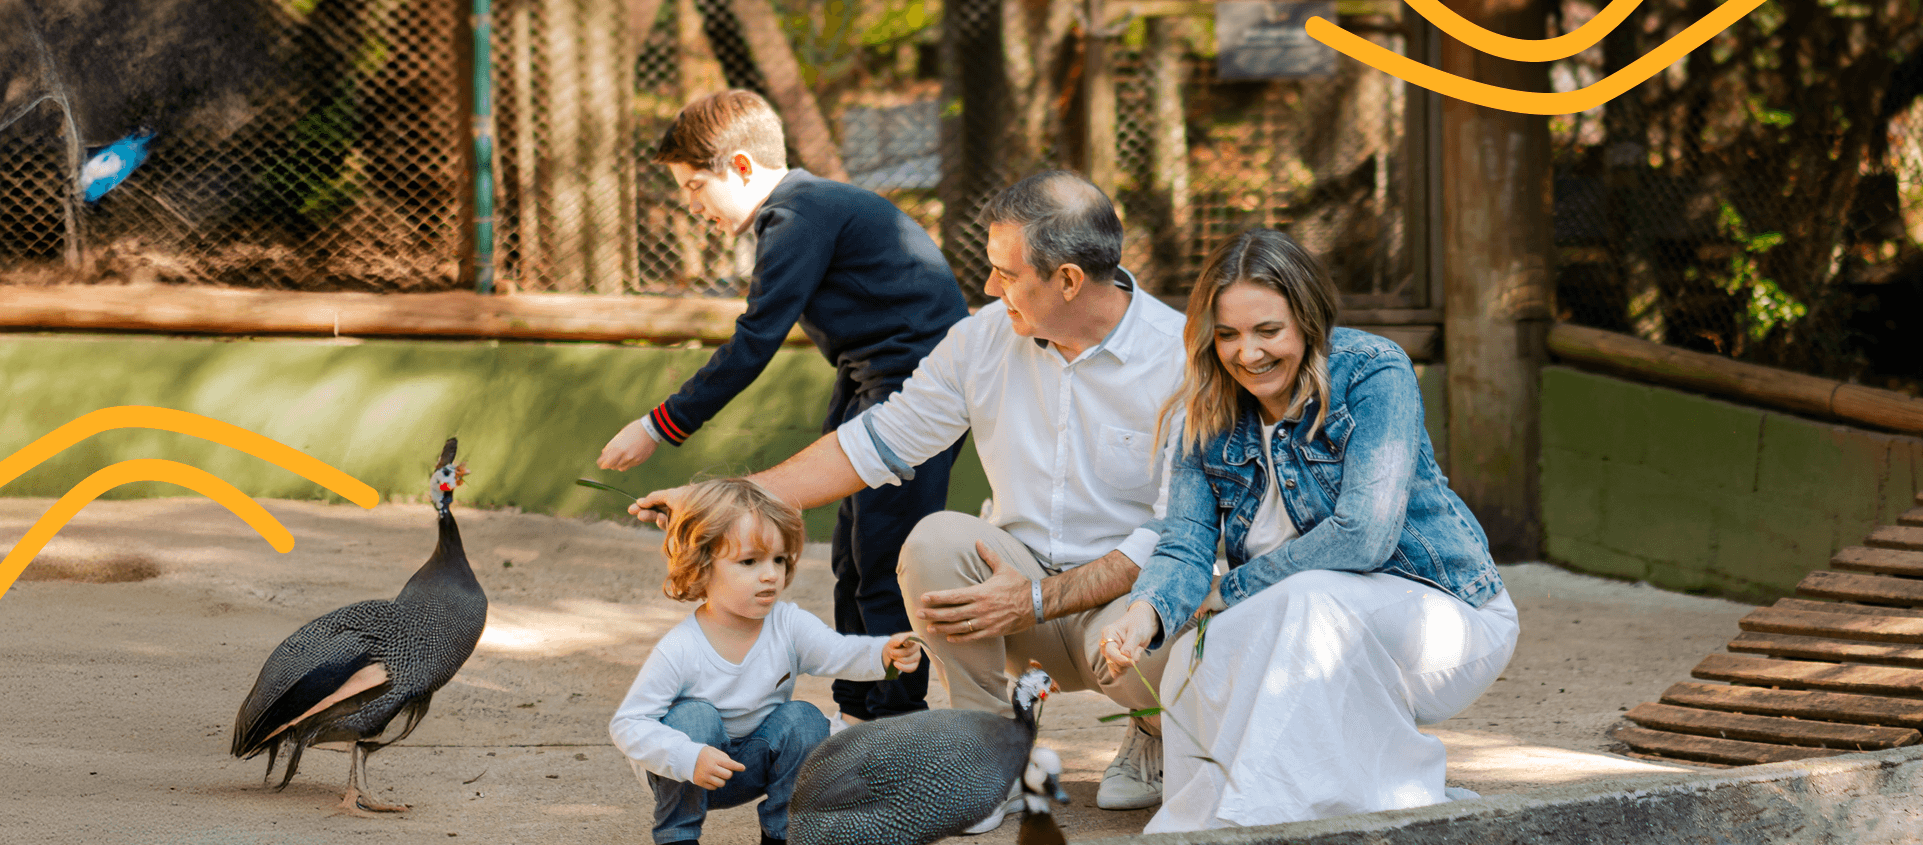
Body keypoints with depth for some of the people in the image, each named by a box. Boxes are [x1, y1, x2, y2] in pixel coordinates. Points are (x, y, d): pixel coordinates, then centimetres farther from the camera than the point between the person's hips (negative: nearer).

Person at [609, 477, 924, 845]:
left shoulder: (789, 626, -18)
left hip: (752, 765, 3)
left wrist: (884, 653, -56)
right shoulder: (681, 650, -28)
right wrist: (688, 758, -41)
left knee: (804, 720, -20)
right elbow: (627, 724, -27)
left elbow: (840, 653, -33)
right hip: (684, 776, -3)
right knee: (695, 717, -31)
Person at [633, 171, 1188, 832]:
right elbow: (877, 443, 7)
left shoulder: (1181, 356, -15)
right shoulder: (983, 341, -1)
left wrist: (1035, 601, -25)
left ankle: (1158, 737, 2)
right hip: (1021, 576, 4)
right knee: (936, 540, -27)